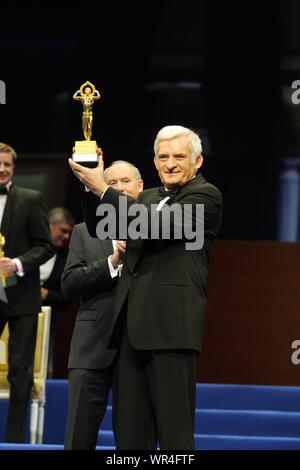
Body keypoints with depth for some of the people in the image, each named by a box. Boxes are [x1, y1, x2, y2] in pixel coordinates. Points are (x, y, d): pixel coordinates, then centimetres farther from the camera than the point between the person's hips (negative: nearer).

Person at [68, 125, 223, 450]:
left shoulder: (206, 195, -2)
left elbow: (158, 225, -16)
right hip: (135, 325, 7)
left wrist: (103, 190, -14)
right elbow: (99, 229, 20)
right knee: (130, 428, 7)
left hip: (171, 324, -7)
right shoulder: (149, 197, 22)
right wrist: (90, 187, 2)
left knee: (173, 429, -7)